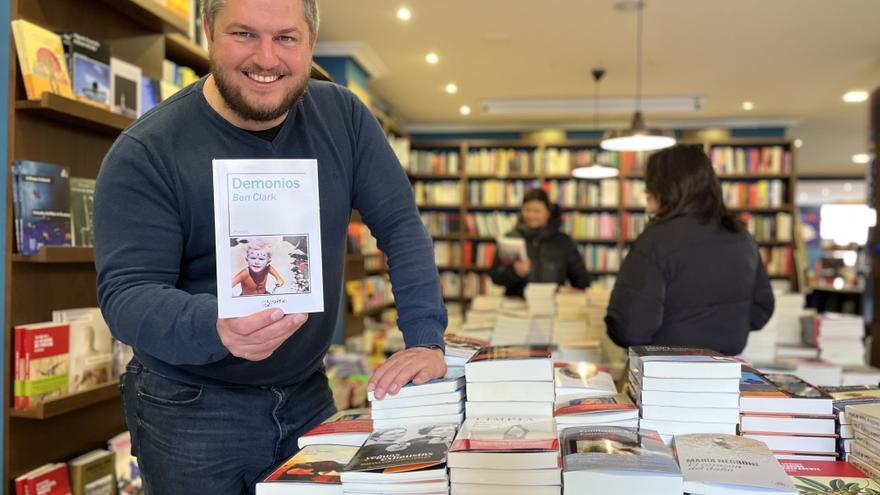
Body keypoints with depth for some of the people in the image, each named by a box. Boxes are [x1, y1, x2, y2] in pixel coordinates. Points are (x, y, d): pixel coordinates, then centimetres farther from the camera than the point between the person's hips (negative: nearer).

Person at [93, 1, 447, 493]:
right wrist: (215, 327, -41)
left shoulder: (343, 117, -5)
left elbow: (401, 226, -4)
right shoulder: (144, 153, -17)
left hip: (309, 394, 4)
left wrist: (426, 339, -15)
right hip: (189, 408, -3)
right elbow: (125, 294, -21)